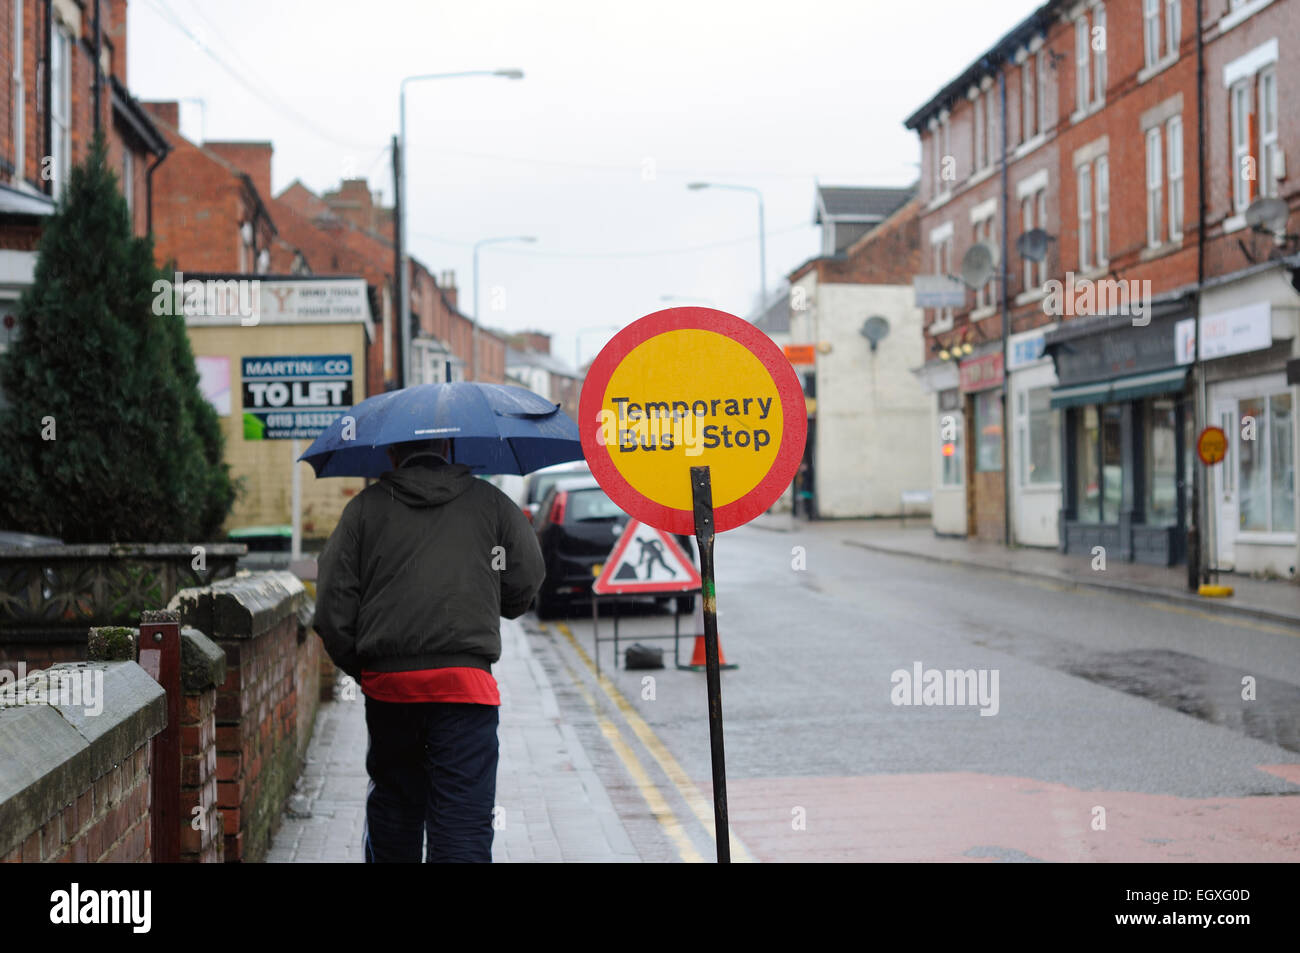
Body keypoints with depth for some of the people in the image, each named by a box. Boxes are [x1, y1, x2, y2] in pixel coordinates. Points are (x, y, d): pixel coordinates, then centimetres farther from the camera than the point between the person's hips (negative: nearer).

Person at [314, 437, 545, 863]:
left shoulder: (365, 507, 6)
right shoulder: (491, 503, 7)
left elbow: (332, 604, 3)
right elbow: (526, 583, 11)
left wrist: (358, 666, 15)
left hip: (387, 683, 2)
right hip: (466, 680, -1)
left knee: (393, 801, 19)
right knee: (463, 814, -4)